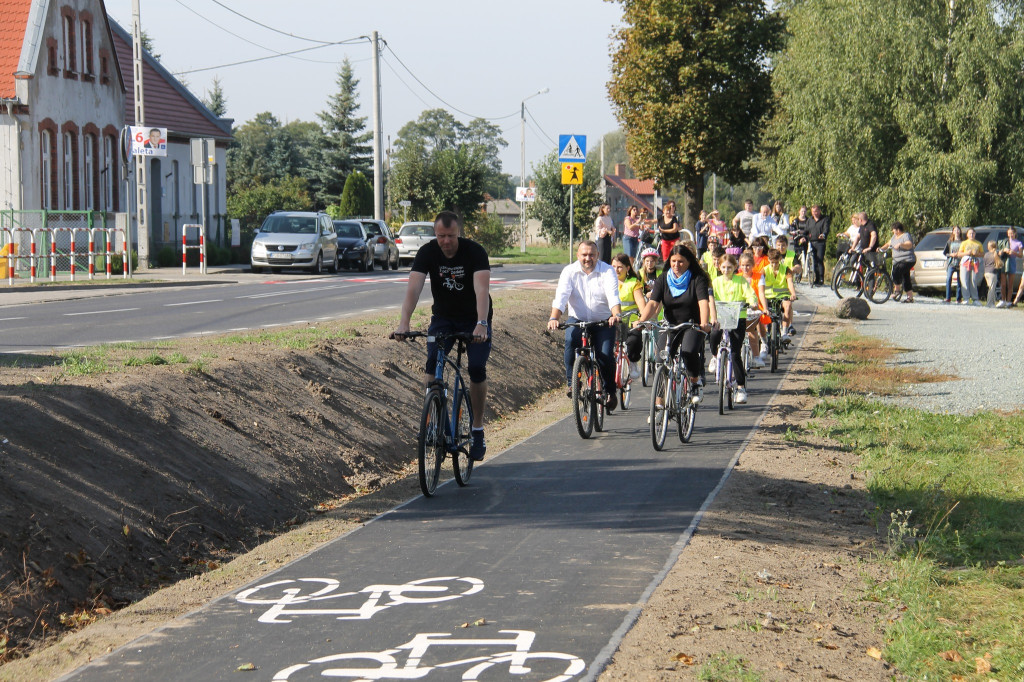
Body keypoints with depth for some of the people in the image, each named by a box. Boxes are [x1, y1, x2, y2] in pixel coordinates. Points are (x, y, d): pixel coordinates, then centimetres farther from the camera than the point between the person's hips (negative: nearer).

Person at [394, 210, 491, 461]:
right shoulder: (427, 252, -17)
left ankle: (477, 430, 3)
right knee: (432, 362, -20)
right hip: (443, 317, 2)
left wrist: (482, 324, -51)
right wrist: (404, 323, -43)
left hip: (474, 319, -2)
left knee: (477, 369, -13)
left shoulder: (475, 252, -23)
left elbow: (481, 289, -36)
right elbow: (414, 287, -28)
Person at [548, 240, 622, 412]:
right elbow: (561, 296, -17)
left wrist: (616, 314, -41)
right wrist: (554, 318, -34)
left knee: (606, 356, -17)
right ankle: (571, 382, -17)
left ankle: (610, 391, 9)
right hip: (577, 320, 1)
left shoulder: (607, 271, -6)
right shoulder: (569, 271, -3)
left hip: (603, 321, -1)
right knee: (571, 340, -31)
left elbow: (613, 295, -21)